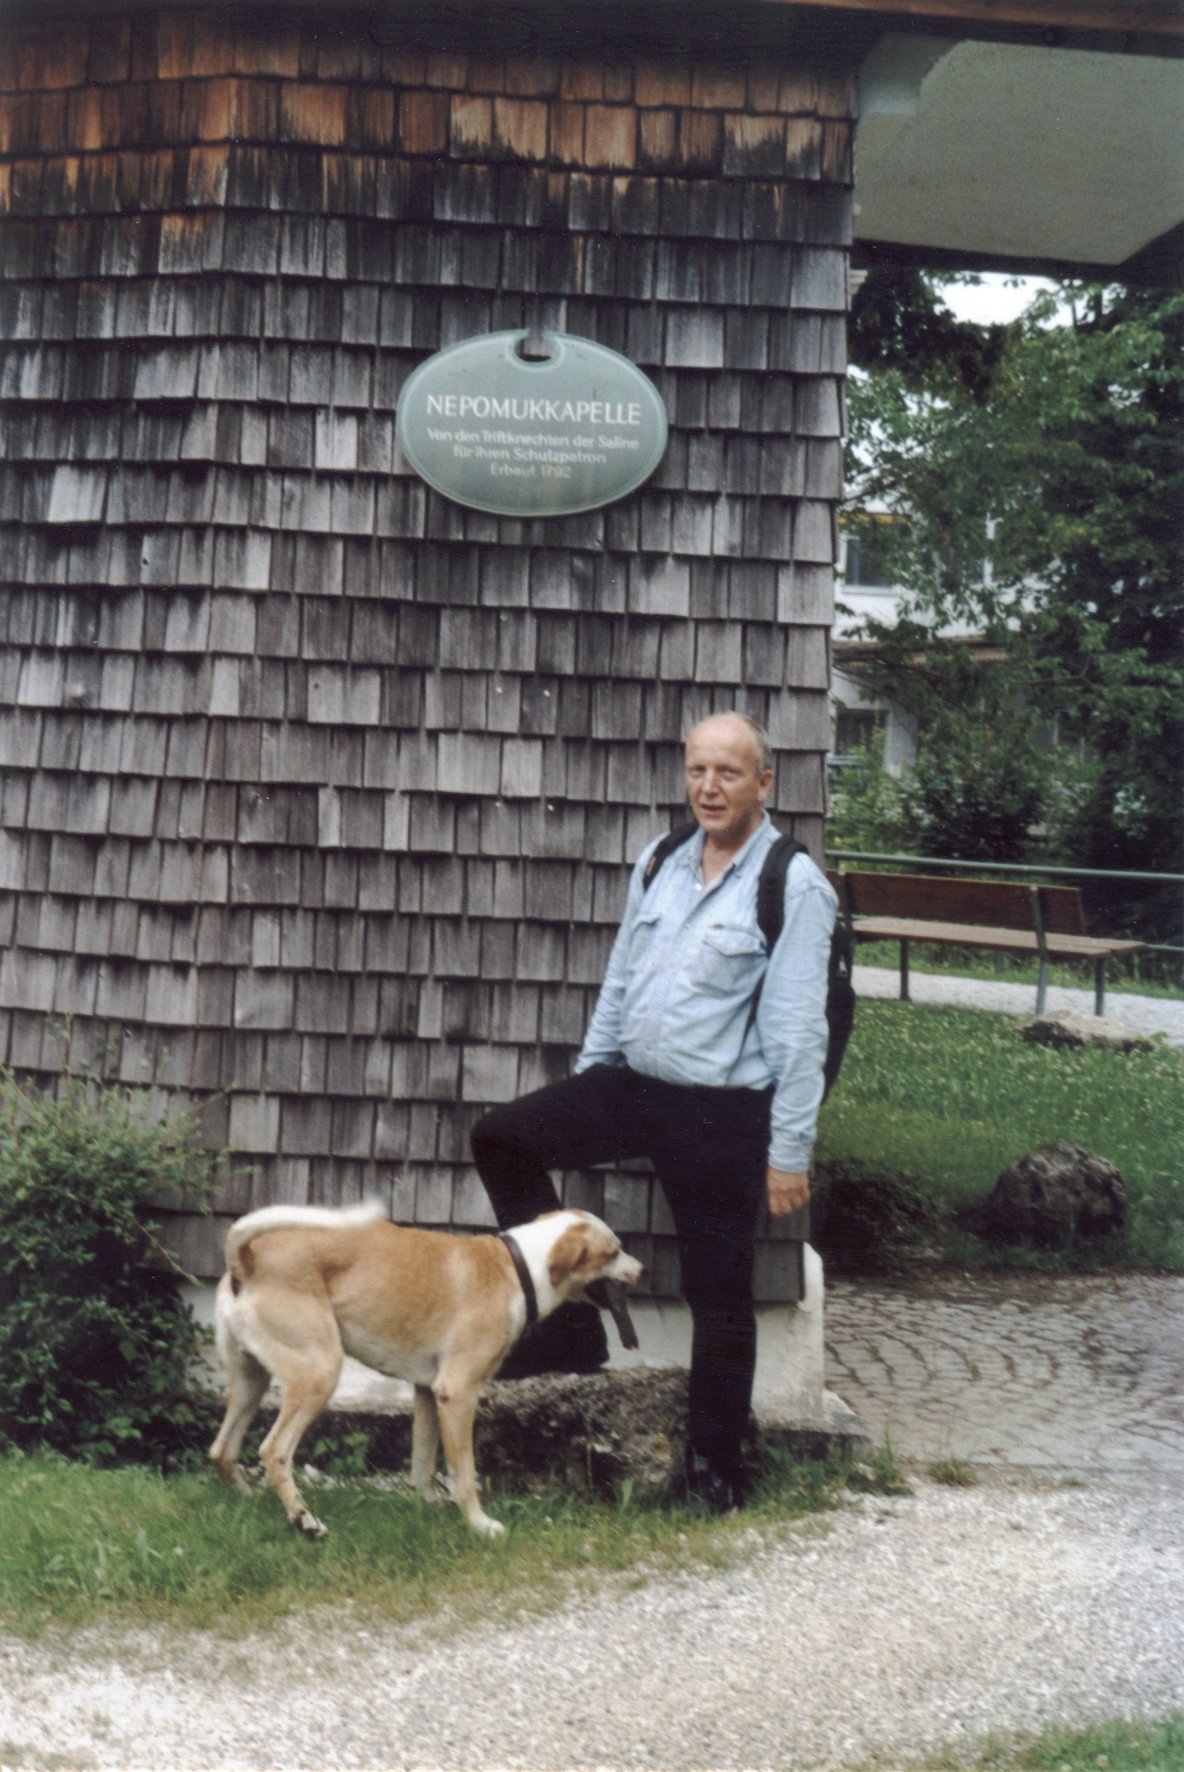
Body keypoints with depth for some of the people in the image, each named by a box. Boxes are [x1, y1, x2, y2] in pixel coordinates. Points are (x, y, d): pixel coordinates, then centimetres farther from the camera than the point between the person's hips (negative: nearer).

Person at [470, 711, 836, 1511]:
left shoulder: (795, 887, -12)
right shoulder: (661, 861, 8)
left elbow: (799, 1031, -13)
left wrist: (789, 1153, -14)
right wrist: (585, 1080, 16)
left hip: (722, 1114, -6)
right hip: (631, 1084, 6)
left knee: (719, 1298, 3)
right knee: (502, 1139, -3)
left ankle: (716, 1466, 20)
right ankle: (570, 1327, 7)